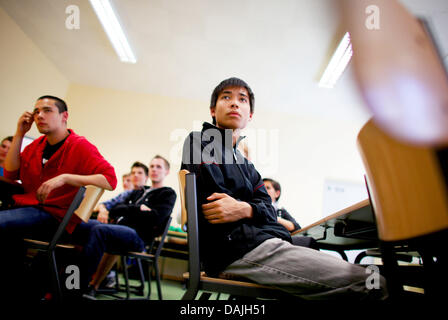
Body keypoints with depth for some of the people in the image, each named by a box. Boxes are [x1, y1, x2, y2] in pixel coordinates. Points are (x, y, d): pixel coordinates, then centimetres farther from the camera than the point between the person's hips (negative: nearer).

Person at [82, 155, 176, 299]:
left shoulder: (168, 194, 11)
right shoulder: (137, 192, 29)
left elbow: (155, 217, -8)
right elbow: (114, 211, 17)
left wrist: (128, 210, 3)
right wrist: (138, 209, 1)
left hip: (138, 235, -7)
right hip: (119, 228, 7)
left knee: (99, 229, -29)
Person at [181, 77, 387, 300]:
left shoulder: (247, 166, 27)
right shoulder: (201, 141, 6)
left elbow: (268, 210, 11)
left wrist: (245, 209, -10)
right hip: (239, 249, -8)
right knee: (373, 284, -14)